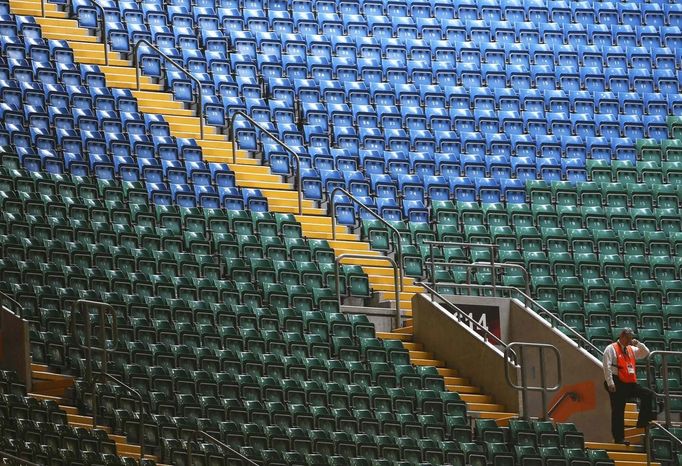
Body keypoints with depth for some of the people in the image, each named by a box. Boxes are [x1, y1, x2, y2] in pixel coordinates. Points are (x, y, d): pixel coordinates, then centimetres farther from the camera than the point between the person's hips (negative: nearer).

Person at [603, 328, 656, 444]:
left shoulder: (631, 349, 18)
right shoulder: (611, 349, -3)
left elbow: (645, 353, 23)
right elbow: (607, 367, -11)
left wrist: (638, 344, 5)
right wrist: (610, 383, -19)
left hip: (630, 383, 7)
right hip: (617, 384, -7)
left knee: (648, 394, -6)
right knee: (618, 411, -4)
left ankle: (643, 422, -2)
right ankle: (619, 438, -1)